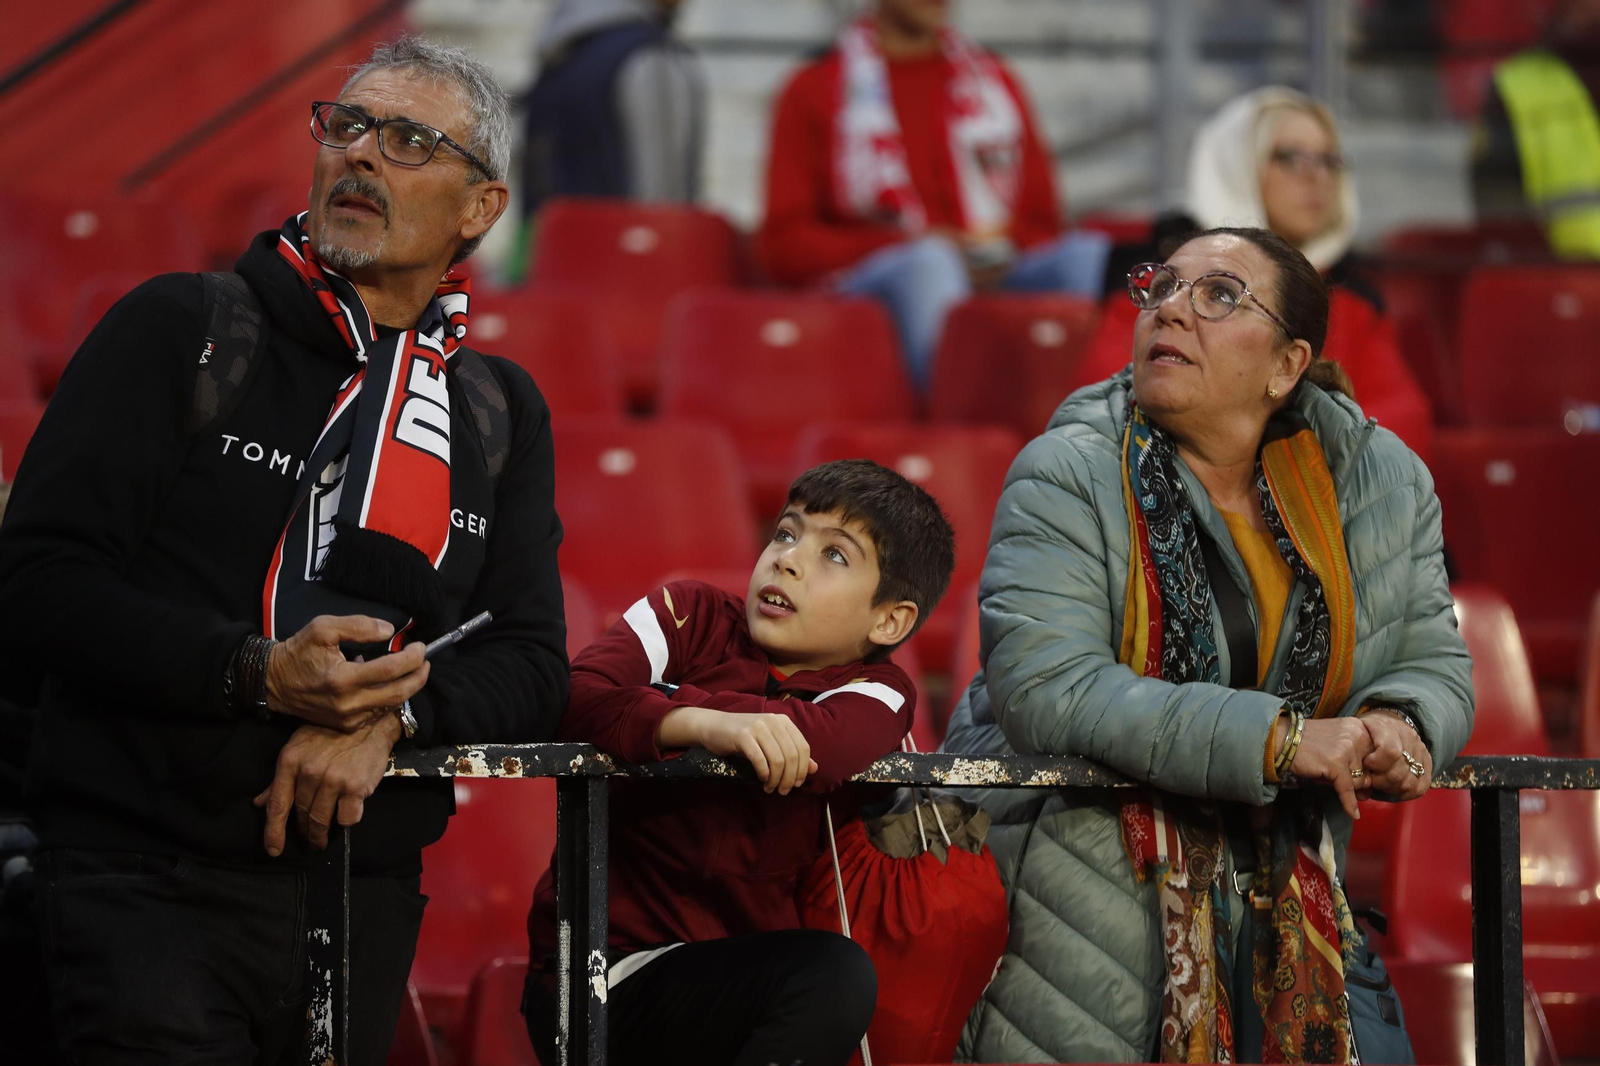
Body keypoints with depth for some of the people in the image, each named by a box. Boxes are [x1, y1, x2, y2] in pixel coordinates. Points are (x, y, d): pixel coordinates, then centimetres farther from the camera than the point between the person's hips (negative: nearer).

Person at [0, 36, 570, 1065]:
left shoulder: (502, 411, 13)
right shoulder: (182, 329, 1)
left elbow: (532, 671, 8)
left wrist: (391, 715, -13)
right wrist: (254, 674, -20)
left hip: (365, 899, 4)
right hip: (153, 889, -4)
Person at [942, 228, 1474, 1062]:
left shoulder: (1383, 480, 3)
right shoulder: (1070, 476, -11)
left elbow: (1432, 662, 7)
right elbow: (1046, 688, -23)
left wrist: (1400, 729, -19)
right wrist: (1277, 741, -29)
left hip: (1276, 891, 4)